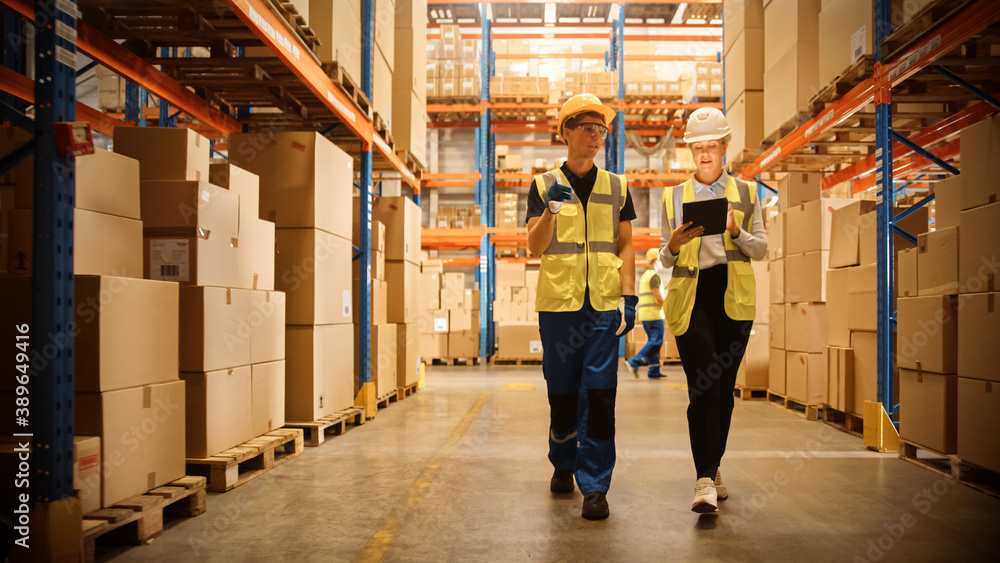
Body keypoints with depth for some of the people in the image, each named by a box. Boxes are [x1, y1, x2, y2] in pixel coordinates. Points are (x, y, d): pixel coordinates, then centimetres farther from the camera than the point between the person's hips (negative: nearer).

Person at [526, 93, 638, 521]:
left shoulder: (616, 187, 11)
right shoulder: (544, 185, 6)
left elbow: (625, 246, 10)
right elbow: (535, 246, -2)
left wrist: (628, 296, 0)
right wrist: (550, 210, -20)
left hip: (604, 304, 0)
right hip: (558, 302, 0)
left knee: (599, 394, -6)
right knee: (561, 391, 8)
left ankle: (594, 486, 0)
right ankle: (563, 465, 30)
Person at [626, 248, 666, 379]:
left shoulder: (643, 275, 19)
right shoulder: (654, 276, -11)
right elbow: (658, 297, -17)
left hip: (644, 314, 10)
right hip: (653, 314, -10)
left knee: (653, 341, 9)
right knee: (656, 342, -10)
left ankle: (654, 372, 6)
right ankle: (634, 362, -16)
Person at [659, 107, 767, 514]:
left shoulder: (745, 193, 14)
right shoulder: (673, 196, 13)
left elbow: (761, 249, 10)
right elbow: (665, 259, 13)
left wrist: (737, 232, -10)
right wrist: (675, 244, -10)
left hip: (734, 296, 2)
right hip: (691, 296, -1)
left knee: (724, 387, 5)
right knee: (703, 388, -13)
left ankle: (712, 468, 21)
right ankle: (706, 480, -15)